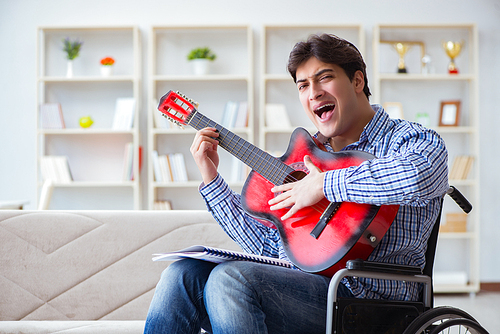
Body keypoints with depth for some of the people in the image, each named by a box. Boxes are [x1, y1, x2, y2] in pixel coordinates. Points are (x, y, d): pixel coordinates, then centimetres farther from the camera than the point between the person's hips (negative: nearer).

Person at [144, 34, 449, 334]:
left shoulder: (410, 140, -1)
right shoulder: (307, 154, 21)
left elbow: (418, 176, -30)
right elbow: (268, 245, 23)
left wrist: (324, 184, -20)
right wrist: (211, 178, 19)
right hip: (291, 283, 7)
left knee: (230, 279, -29)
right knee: (184, 273, -16)